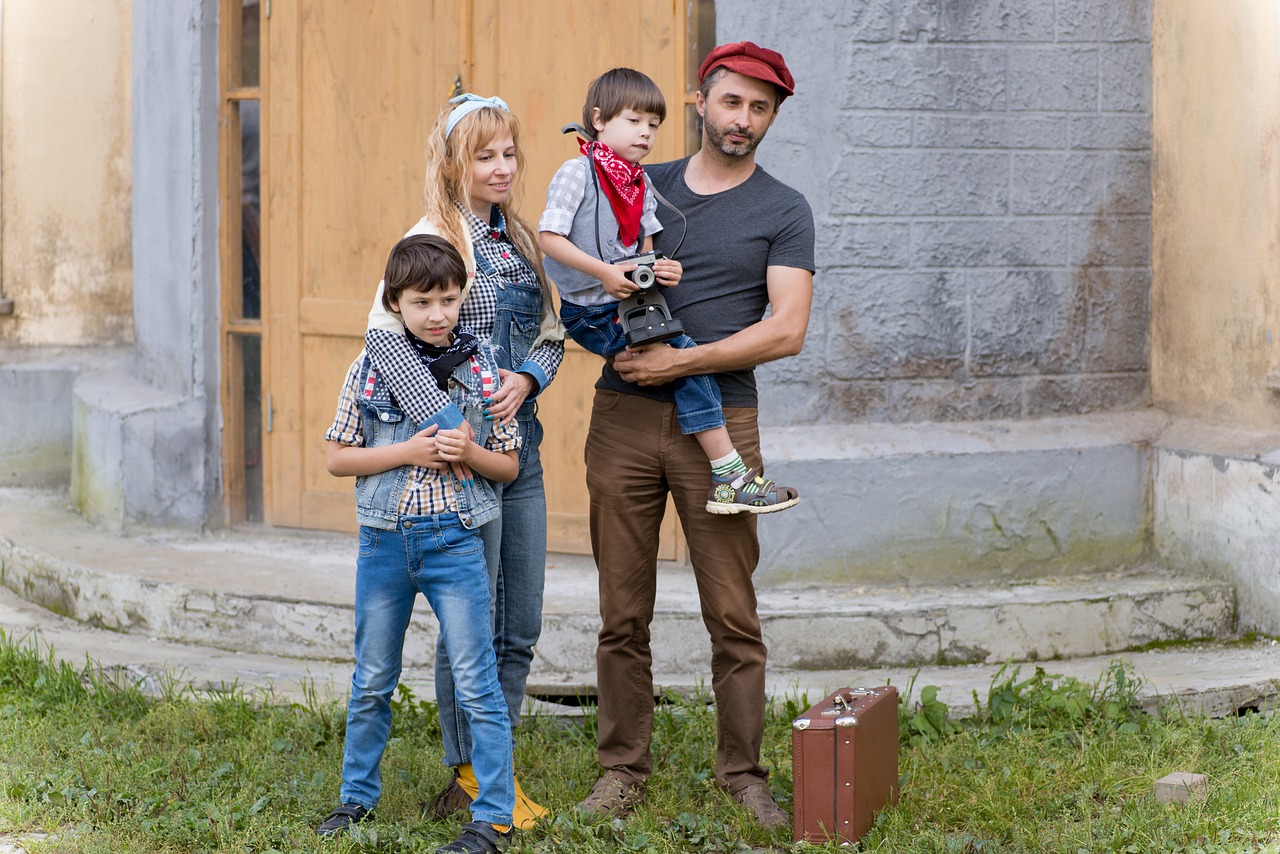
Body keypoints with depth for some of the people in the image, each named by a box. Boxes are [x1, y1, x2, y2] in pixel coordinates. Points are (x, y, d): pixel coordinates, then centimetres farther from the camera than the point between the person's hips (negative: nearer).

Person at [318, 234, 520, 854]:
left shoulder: (482, 369, -1)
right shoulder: (370, 368, 0)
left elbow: (509, 467, 5)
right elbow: (337, 458, 0)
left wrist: (468, 453, -15)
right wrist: (408, 453, -13)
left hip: (454, 541, -1)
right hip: (383, 542, 2)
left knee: (477, 684, -2)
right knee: (372, 681, 15)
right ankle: (358, 797, 31)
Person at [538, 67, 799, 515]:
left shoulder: (641, 184, 15)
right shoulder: (577, 173, -9)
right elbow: (549, 238, -15)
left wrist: (660, 269, -6)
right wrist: (604, 273, -23)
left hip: (629, 303, 9)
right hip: (593, 315, -9)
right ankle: (730, 475, -16)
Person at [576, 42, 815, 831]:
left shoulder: (783, 211, 5)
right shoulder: (639, 186, 14)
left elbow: (786, 331, -5)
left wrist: (679, 361, -12)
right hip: (623, 417, 2)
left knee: (734, 615, -2)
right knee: (623, 612, 4)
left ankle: (743, 773, 8)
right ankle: (624, 769, 12)